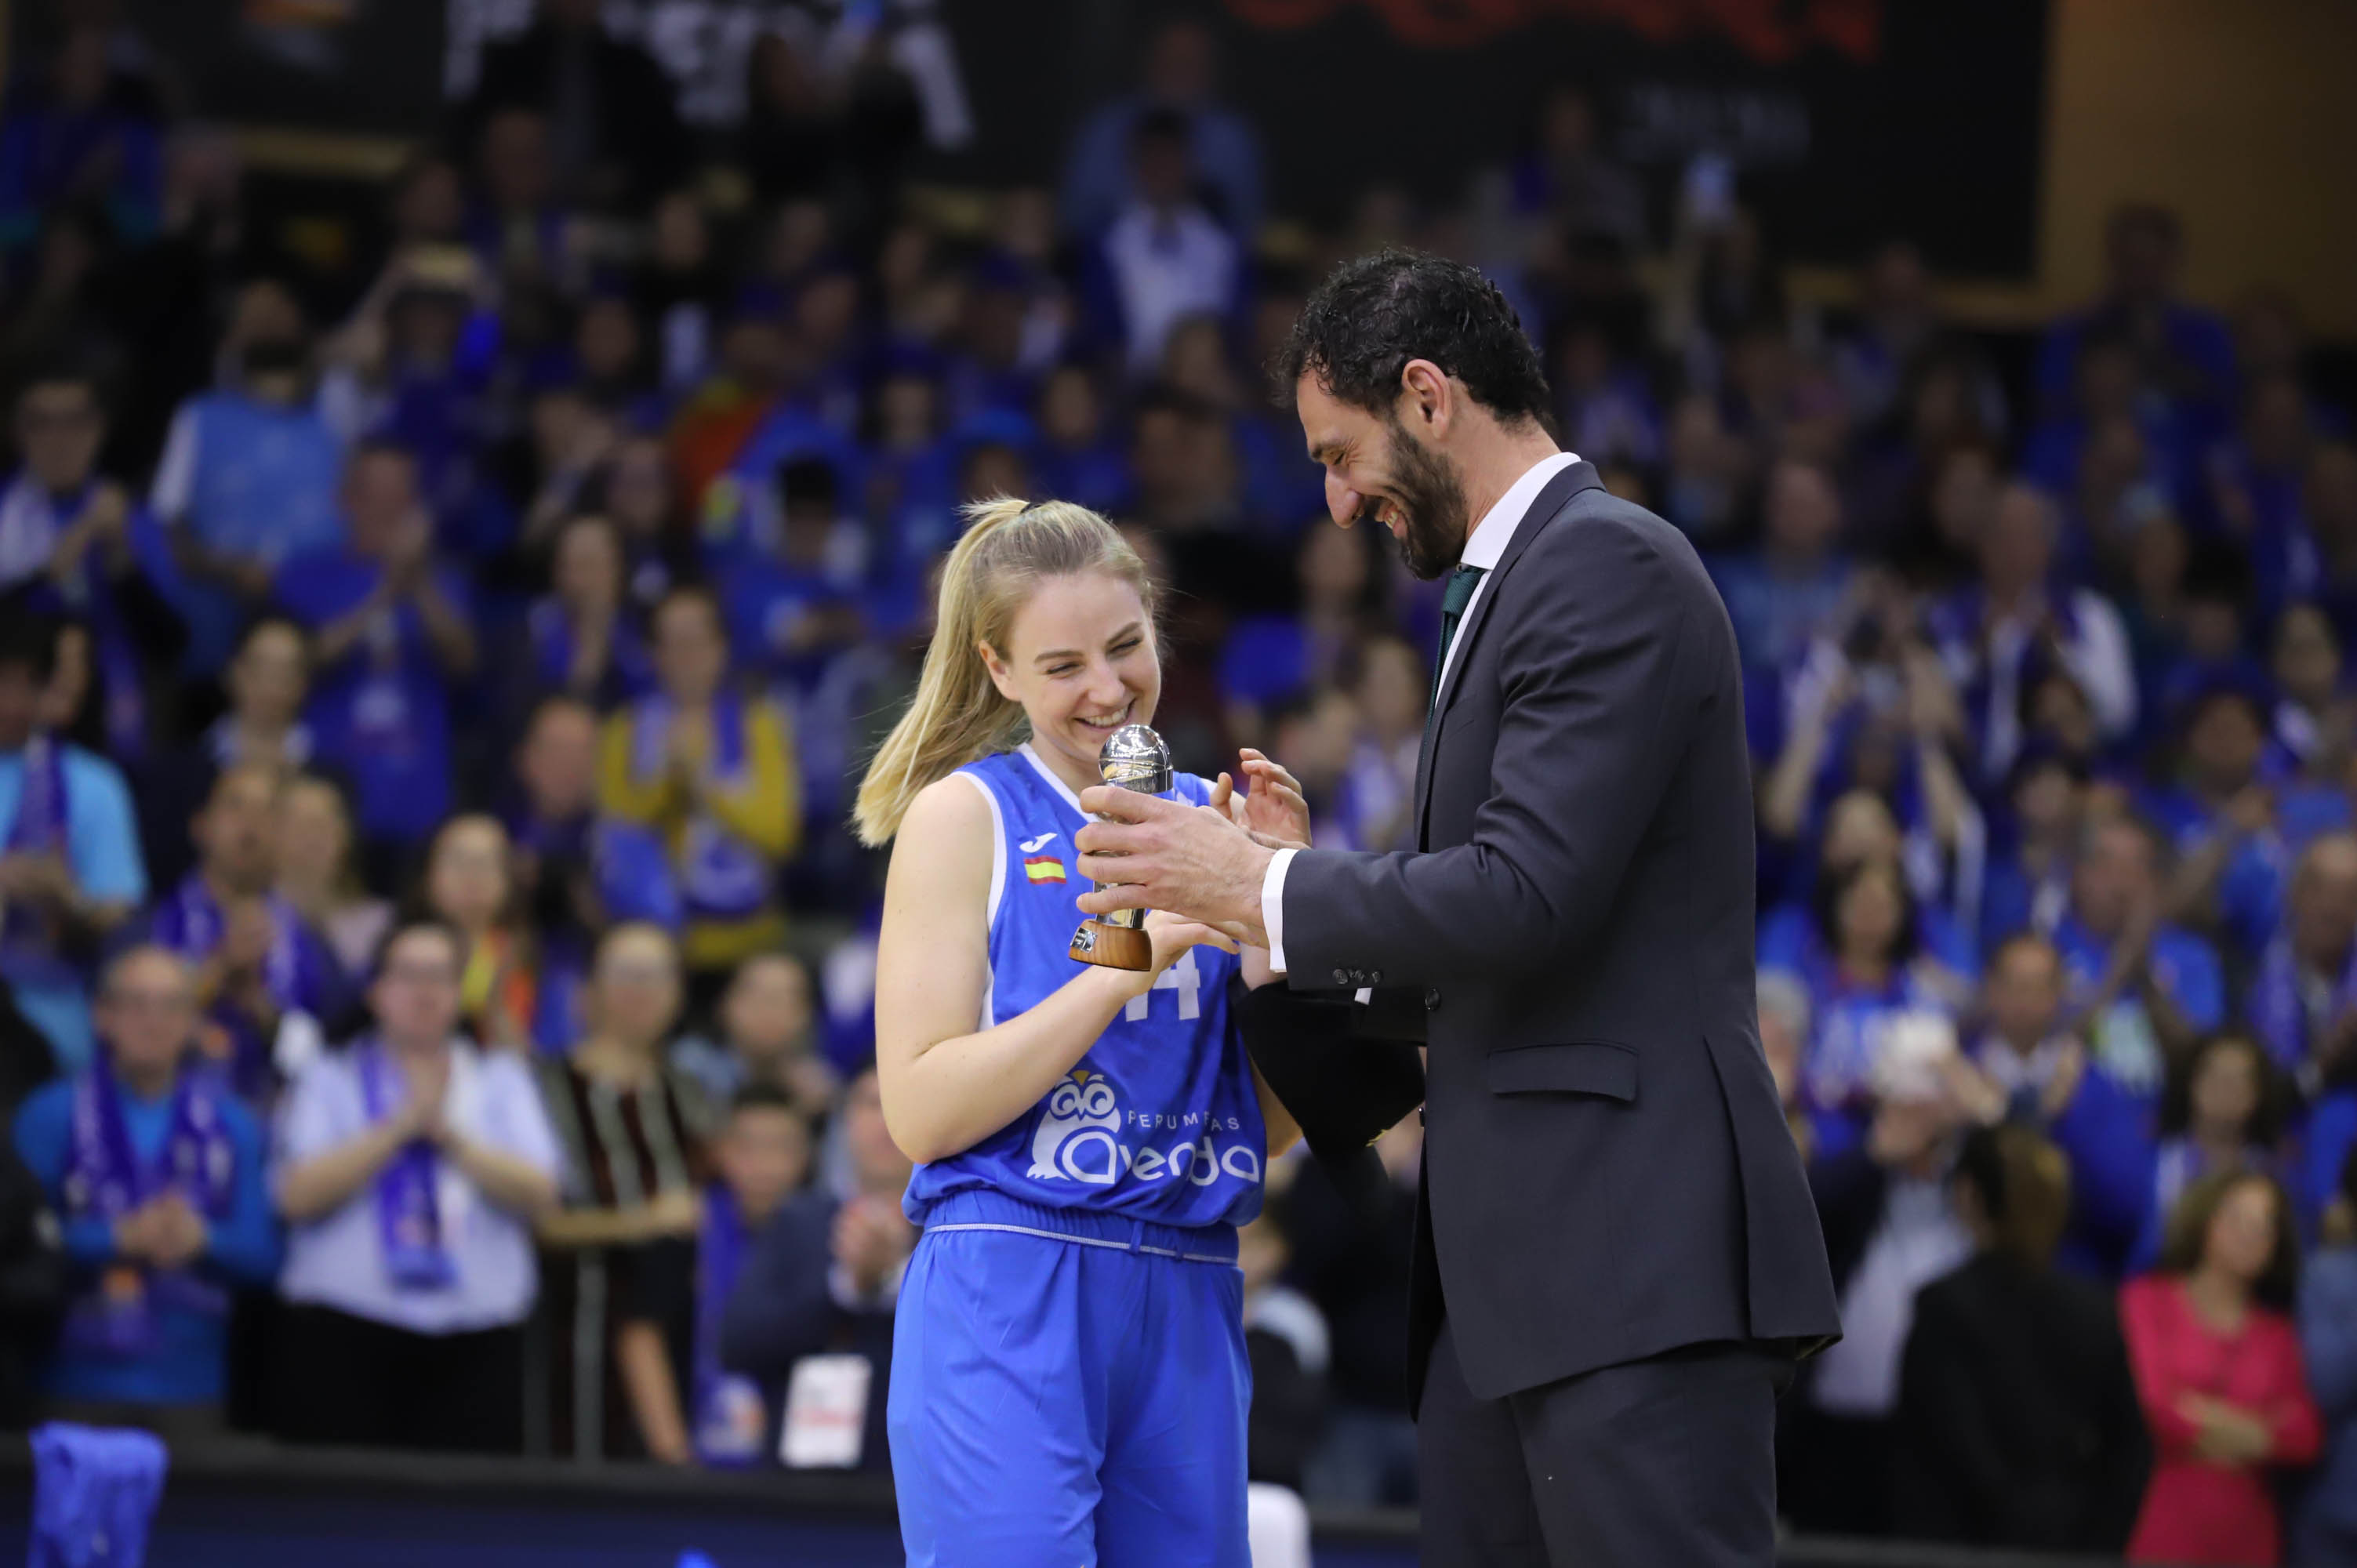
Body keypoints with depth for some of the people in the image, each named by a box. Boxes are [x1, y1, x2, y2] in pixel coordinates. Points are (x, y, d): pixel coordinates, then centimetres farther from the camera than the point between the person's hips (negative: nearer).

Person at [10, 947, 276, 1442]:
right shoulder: (52, 1117, 1)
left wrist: (203, 1238, -16)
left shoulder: (231, 1125, 9)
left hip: (190, 1383, 2)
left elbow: (263, 1252, 5)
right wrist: (121, 1238, -18)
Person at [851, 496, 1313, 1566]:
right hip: (1008, 1303, -5)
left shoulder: (1205, 819, 14)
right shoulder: (964, 816, 1)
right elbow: (922, 1110, -9)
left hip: (1186, 1314, 5)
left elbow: (1272, 1124, 12)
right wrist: (1127, 962, -14)